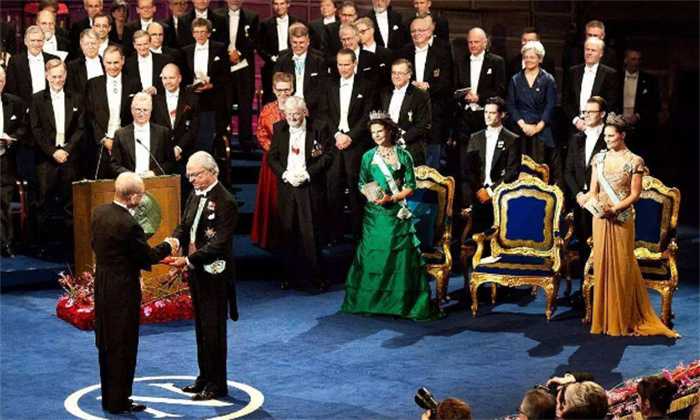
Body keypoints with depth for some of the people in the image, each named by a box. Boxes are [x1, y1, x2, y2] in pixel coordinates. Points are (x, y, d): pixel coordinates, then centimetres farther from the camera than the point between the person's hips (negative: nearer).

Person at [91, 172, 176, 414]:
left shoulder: (99, 212, 0)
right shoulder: (128, 225, -25)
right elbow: (148, 255, -15)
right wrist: (167, 246, 3)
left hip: (102, 287, 8)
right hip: (123, 290, -8)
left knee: (106, 345, 17)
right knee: (123, 347, 4)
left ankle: (109, 398, 27)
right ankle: (119, 402, 12)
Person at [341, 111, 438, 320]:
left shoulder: (403, 156, 1)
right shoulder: (368, 157, 7)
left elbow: (410, 187, 0)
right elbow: (362, 185, 10)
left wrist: (391, 198, -12)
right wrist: (371, 195, -10)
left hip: (397, 213, -1)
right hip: (374, 214, 2)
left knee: (400, 255, -4)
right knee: (374, 254, 2)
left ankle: (401, 302, 2)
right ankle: (372, 301, 11)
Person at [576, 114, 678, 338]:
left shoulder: (634, 161, -5)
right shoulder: (599, 158, 8)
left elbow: (635, 194, -7)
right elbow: (593, 191, 7)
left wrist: (615, 209, -20)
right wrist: (585, 198, -15)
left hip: (621, 220, -4)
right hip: (600, 219, 4)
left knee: (621, 266, 1)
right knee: (602, 265, 6)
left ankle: (623, 321, 11)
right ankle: (603, 319, 14)